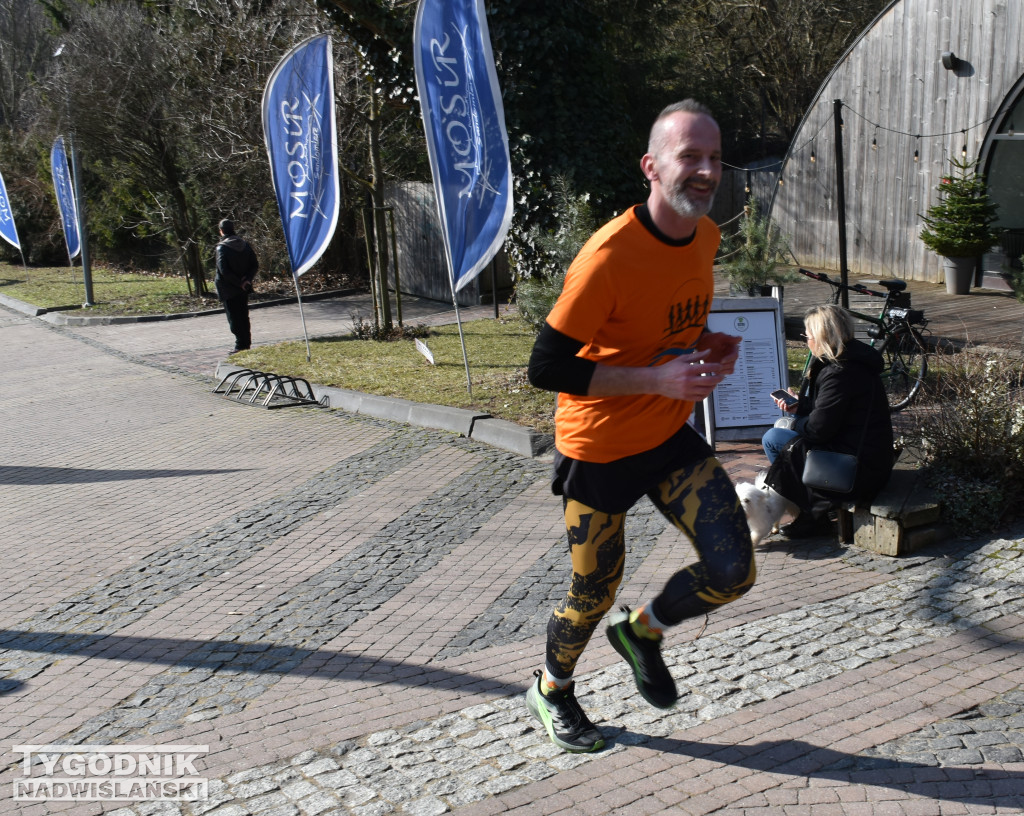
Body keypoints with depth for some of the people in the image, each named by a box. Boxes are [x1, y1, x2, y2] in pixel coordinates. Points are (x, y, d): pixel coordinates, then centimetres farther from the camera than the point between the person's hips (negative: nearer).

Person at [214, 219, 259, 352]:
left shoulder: (222, 247, -13)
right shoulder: (245, 245, 5)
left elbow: (224, 271, -20)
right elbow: (255, 265, 2)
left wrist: (238, 283, -14)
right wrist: (247, 279, -7)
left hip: (229, 290, -6)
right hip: (244, 289, 6)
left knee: (234, 318, 0)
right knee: (244, 316, 15)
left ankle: (241, 345, -2)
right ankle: (247, 343, 19)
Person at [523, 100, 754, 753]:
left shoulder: (707, 236, -1)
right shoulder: (610, 256, -26)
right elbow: (546, 368, -25)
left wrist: (709, 349, -4)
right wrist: (658, 378, -29)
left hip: (672, 438, 6)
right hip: (600, 450, -6)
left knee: (733, 573, -4)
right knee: (594, 594, 10)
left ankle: (642, 631, 27)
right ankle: (552, 692, 41)